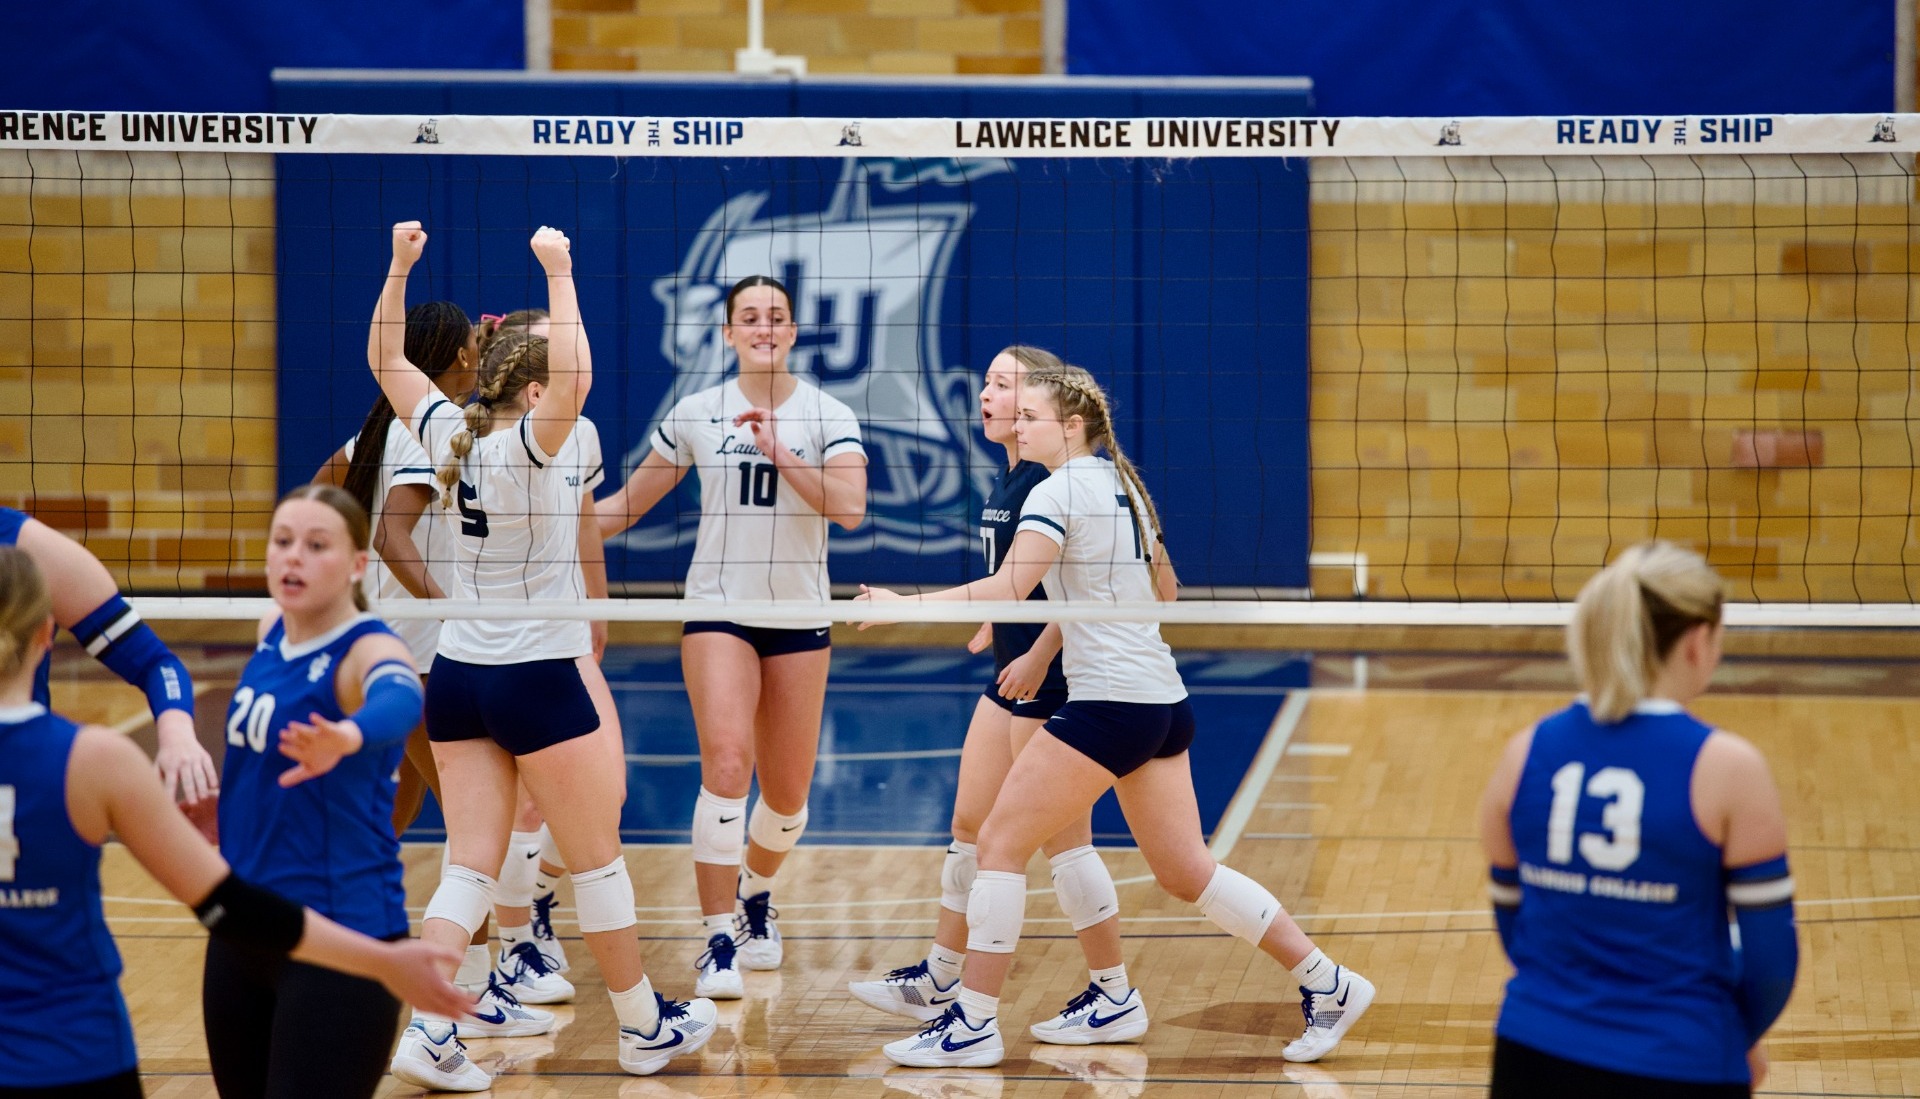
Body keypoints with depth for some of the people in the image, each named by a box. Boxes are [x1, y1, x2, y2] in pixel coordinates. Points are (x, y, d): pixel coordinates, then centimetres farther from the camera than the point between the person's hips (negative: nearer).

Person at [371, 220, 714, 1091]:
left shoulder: (450, 433, 4)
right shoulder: (529, 444, -15)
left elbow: (387, 363, 16)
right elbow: (571, 377, -33)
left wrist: (399, 268, 13)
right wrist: (559, 275, -27)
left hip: (456, 678, 7)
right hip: (537, 678, -7)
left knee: (470, 866, 5)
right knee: (597, 861, 7)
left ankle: (430, 1027, -7)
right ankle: (645, 1027, 17)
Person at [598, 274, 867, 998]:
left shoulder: (829, 417, -1)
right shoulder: (695, 414, 3)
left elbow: (850, 507, -17)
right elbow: (628, 504, 11)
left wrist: (778, 451, -23)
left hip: (799, 615, 1)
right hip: (719, 608, -1)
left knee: (787, 791, 6)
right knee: (726, 764, -20)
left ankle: (756, 893, 38)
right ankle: (718, 943, -15)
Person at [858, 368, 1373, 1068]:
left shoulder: (1060, 491, -10)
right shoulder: (1120, 483, 16)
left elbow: (1006, 589, -21)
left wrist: (905, 604, -17)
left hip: (1110, 704, -9)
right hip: (1163, 701, 9)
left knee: (1001, 843, -2)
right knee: (1186, 873, 13)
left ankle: (974, 1025, -1)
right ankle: (1328, 985, 13)